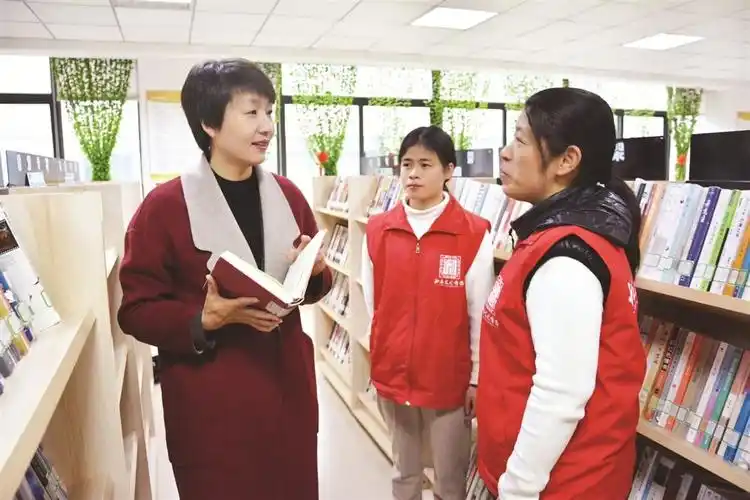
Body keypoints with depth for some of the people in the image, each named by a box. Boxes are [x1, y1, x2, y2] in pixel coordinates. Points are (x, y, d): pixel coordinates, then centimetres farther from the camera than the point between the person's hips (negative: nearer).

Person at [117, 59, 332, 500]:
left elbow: (315, 284, 13)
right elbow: (137, 310, -8)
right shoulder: (164, 206, -11)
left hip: (288, 387, 5)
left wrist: (316, 274, -10)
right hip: (210, 404, -4)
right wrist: (204, 320, -24)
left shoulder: (288, 196, 4)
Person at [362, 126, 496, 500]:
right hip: (392, 375, 3)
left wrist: (477, 378, -3)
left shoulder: (475, 234, -11)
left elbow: (480, 315, -7)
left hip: (450, 379, -3)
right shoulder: (377, 230, -1)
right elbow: (371, 303, 7)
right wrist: (380, 358, 10)